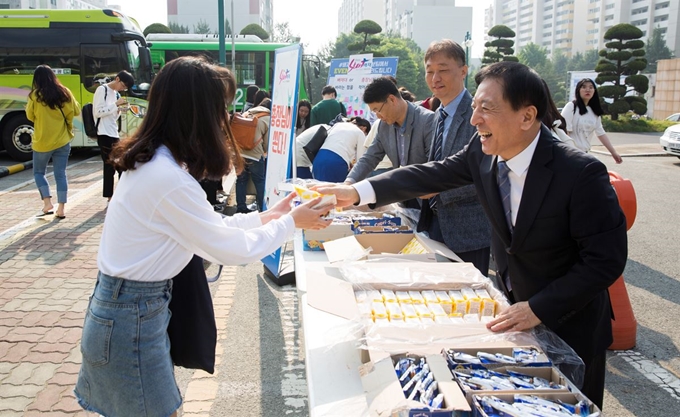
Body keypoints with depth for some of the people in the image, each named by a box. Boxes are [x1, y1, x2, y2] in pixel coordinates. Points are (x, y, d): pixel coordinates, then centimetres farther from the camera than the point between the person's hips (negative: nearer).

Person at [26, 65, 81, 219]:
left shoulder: (35, 95, -9)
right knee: (60, 174, 7)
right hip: (62, 140, 3)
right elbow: (76, 111, 9)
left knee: (39, 172, 15)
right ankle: (61, 209, 6)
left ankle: (47, 203, 1)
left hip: (42, 141, -3)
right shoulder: (65, 93, -1)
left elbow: (30, 116, 1)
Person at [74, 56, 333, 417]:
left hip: (124, 306, 9)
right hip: (131, 320, -9)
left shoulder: (151, 161, 2)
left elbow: (210, 227, 10)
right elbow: (233, 249, -18)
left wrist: (266, 216, 11)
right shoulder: (170, 180, -27)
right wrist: (290, 222, -4)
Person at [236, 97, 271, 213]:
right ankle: (262, 208, 8)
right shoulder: (268, 119, 3)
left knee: (241, 180, 12)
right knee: (260, 182, 6)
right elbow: (267, 142, 6)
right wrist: (265, 152, 27)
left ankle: (241, 207, 16)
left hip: (239, 152, 5)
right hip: (255, 155, -4)